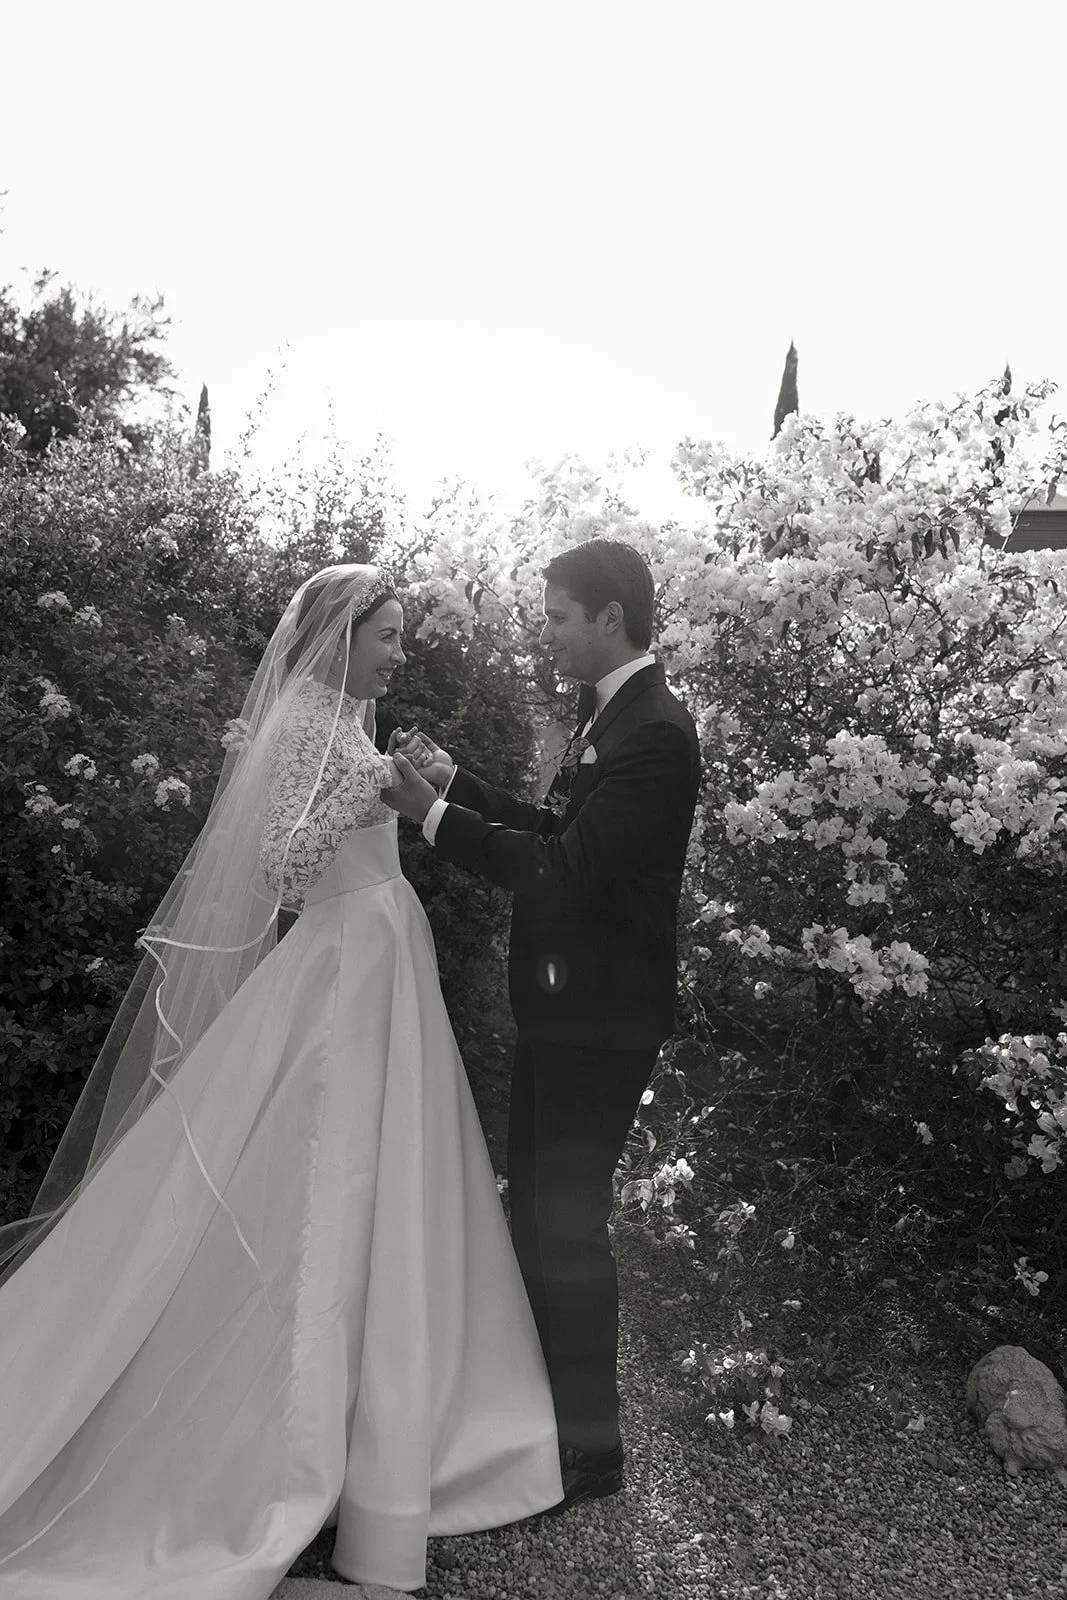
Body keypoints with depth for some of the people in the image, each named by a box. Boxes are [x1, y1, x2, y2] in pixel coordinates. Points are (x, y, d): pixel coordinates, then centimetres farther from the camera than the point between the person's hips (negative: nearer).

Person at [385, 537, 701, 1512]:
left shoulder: (655, 733, -21)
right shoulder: (611, 711, 9)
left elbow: (565, 870, -26)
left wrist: (435, 814, -22)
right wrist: (458, 783, 6)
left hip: (600, 1018, -10)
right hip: (566, 1003, 10)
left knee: (568, 1218, 3)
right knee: (537, 1204, 21)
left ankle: (591, 1445, 23)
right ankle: (542, 1397, 42)